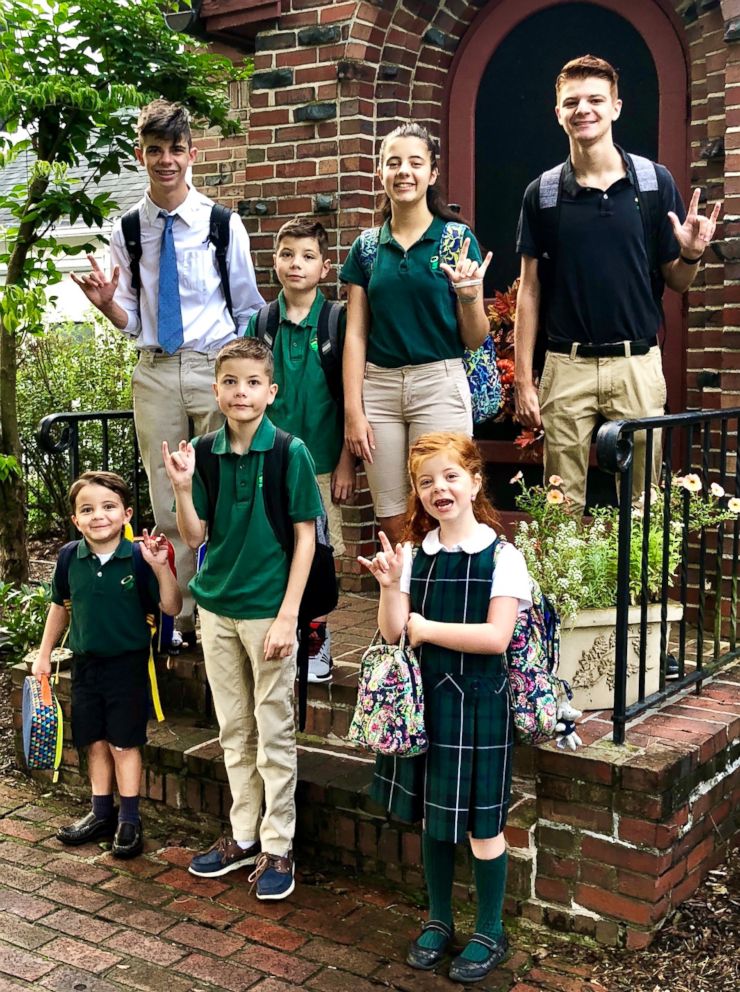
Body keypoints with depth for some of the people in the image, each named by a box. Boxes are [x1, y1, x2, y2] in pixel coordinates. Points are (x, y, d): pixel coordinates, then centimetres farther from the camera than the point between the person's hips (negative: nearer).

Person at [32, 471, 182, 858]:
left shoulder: (138, 558, -15)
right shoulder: (70, 558, -4)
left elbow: (171, 608, -16)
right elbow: (60, 606, 12)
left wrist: (160, 567, -29)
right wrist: (44, 653, 14)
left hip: (128, 663, -4)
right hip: (85, 663, 4)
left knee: (123, 743, 2)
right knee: (95, 742, 14)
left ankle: (129, 820, 16)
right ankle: (101, 813, 29)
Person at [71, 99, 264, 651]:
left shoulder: (224, 224, 0)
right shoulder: (127, 231, 6)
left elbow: (250, 311, 4)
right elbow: (134, 323, 10)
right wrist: (106, 304, -12)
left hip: (217, 367, -2)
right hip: (155, 372, 3)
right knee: (167, 501, 8)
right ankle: (182, 617, 19)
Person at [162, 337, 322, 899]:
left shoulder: (290, 452, -10)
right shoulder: (205, 453, 2)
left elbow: (305, 535, -9)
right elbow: (195, 537, 4)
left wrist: (288, 616, -13)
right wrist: (183, 487, -15)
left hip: (268, 610, -5)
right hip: (217, 606, 5)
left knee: (274, 732, 5)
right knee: (234, 730, 16)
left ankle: (278, 847, 17)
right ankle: (243, 835, 30)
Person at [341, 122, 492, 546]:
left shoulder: (458, 239, 0)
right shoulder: (367, 246, 8)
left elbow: (475, 339, 0)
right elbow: (355, 335, 6)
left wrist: (469, 295, -19)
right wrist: (353, 411, 0)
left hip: (440, 384, -3)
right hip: (379, 386, 3)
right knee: (393, 526, 7)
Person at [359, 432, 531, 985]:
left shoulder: (500, 556, -10)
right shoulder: (414, 555, 4)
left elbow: (496, 637, -17)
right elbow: (393, 633, 0)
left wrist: (426, 629, -13)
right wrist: (390, 587, -16)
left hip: (478, 701, -4)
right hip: (425, 696, 5)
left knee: (482, 821, 6)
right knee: (433, 815, 16)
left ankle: (490, 932, 24)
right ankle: (439, 921, 33)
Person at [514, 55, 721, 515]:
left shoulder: (655, 182, 1)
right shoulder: (542, 192, 4)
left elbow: (676, 283, 7)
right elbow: (530, 289, 6)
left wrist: (692, 254, -16)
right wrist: (524, 378, 1)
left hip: (637, 363, 0)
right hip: (566, 367, 1)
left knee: (641, 502, 7)